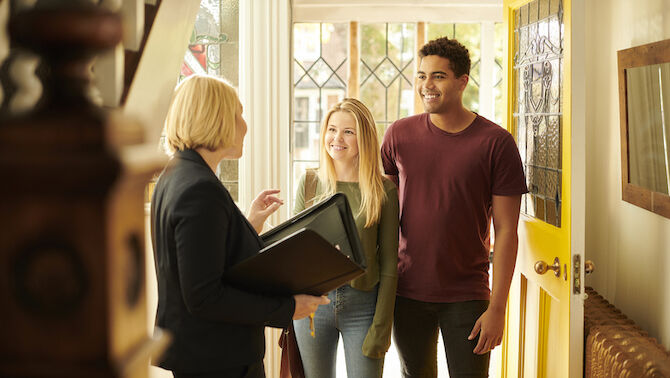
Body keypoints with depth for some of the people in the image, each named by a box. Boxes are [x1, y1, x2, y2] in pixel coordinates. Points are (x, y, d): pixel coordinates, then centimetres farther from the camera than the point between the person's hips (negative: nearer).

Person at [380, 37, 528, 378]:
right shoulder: (399, 134, 1)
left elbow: (506, 231, -6)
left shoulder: (496, 142, -7)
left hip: (466, 297, -2)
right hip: (407, 292, 3)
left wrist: (497, 308, -10)